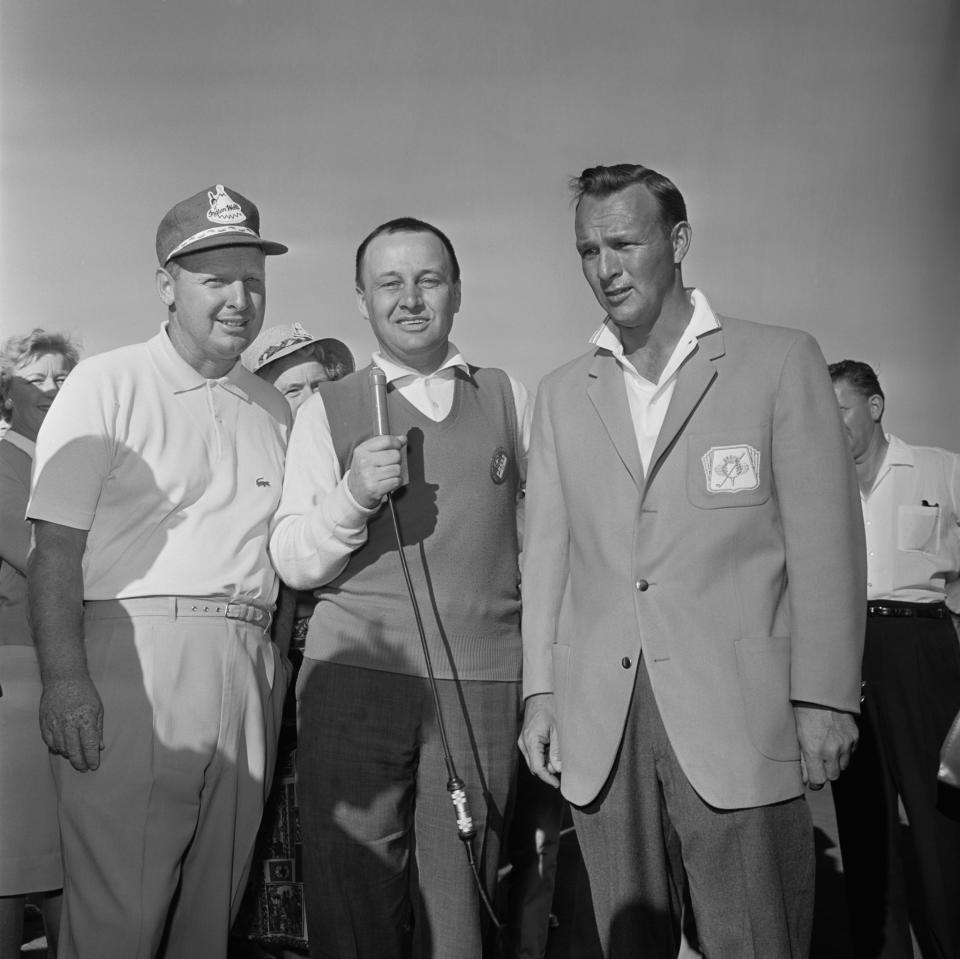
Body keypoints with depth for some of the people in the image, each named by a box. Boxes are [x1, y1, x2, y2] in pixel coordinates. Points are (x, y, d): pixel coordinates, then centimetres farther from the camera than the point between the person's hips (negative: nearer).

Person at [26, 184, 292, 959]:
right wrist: (64, 677, -16)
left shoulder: (273, 409, 17)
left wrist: (278, 669, 9)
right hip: (138, 656, -5)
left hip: (249, 674, 5)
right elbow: (55, 547, -6)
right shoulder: (106, 386, 1)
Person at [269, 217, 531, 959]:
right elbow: (293, 564, 3)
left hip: (483, 685, 1)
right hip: (355, 677, -1)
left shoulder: (511, 399, 11)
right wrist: (351, 495, -15)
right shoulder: (326, 411, 7)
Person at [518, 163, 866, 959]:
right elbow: (548, 549, 12)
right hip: (600, 726, 3)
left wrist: (825, 699, -6)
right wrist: (540, 692, 5)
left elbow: (824, 541, -1)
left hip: (740, 715, -3)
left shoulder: (780, 362, 3)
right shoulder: (562, 393, 13)